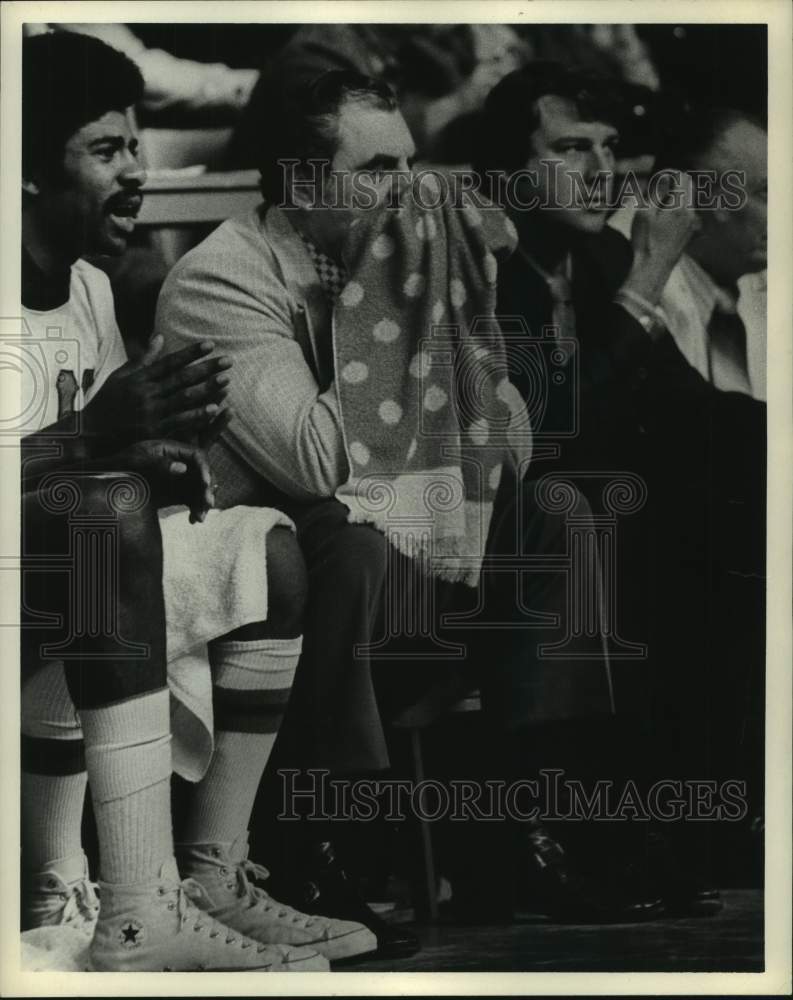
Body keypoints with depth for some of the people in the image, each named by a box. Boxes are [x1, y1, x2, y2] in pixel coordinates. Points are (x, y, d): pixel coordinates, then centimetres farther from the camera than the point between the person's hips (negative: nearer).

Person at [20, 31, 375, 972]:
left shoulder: (90, 286, 11)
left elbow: (120, 455, 13)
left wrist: (162, 446, -9)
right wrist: (97, 433, -30)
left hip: (78, 606, 9)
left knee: (268, 548, 2)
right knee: (108, 510, -33)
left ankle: (210, 875, -1)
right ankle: (141, 920, -35)